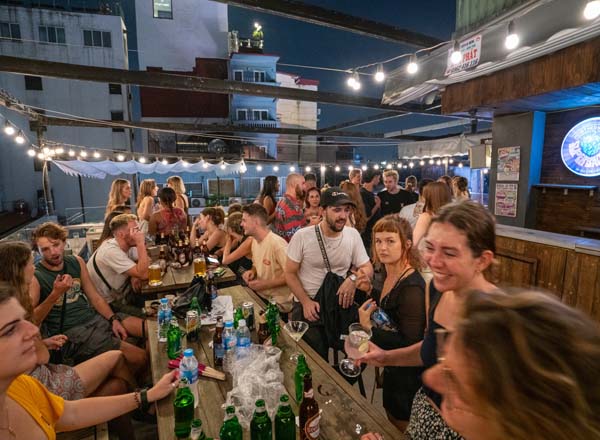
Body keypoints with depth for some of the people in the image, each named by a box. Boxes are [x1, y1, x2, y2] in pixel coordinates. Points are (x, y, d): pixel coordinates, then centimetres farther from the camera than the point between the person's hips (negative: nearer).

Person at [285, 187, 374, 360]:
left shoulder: (353, 235, -4)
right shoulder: (302, 236, -12)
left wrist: (353, 278, -19)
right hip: (308, 307, -2)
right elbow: (290, 273, -5)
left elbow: (367, 268, 3)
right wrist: (306, 302, -16)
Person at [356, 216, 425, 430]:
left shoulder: (412, 287, -31)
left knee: (402, 429, 19)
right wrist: (370, 290, -4)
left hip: (408, 372, -8)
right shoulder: (385, 272, -5)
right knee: (391, 418, 30)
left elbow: (410, 343, -28)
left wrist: (369, 329, -27)